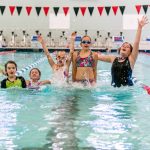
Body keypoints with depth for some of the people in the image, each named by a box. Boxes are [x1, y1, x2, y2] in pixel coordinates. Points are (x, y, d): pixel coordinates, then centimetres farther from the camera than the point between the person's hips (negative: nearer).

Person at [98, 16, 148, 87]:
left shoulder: (131, 59, 1)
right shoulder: (113, 59, 9)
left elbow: (136, 43, -8)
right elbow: (97, 56, 14)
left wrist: (140, 27, -14)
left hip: (127, 87, -2)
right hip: (114, 88, 2)